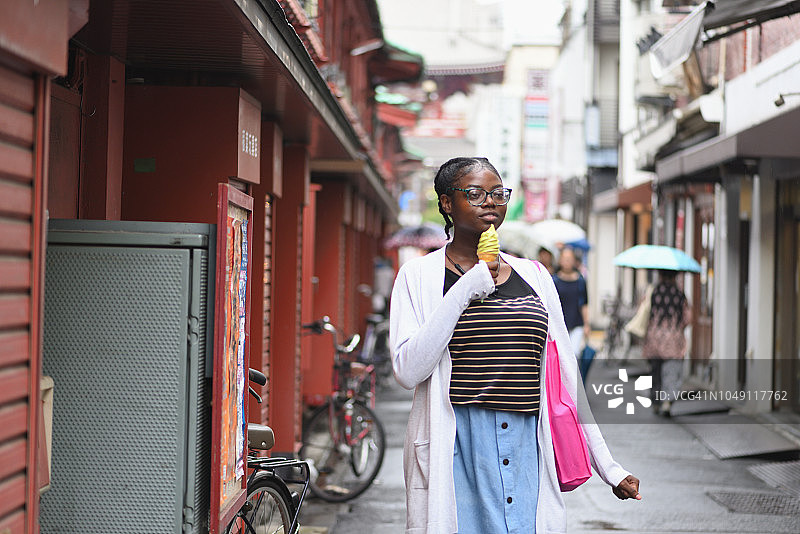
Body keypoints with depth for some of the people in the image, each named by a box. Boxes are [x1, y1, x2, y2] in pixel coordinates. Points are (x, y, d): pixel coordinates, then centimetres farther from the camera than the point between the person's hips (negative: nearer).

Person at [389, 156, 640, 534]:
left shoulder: (534, 275, 12)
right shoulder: (420, 275, 2)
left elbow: (565, 374, 14)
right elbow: (408, 371, -11)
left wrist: (607, 467, 12)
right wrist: (465, 290, -14)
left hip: (527, 453, 3)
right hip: (455, 451, -3)